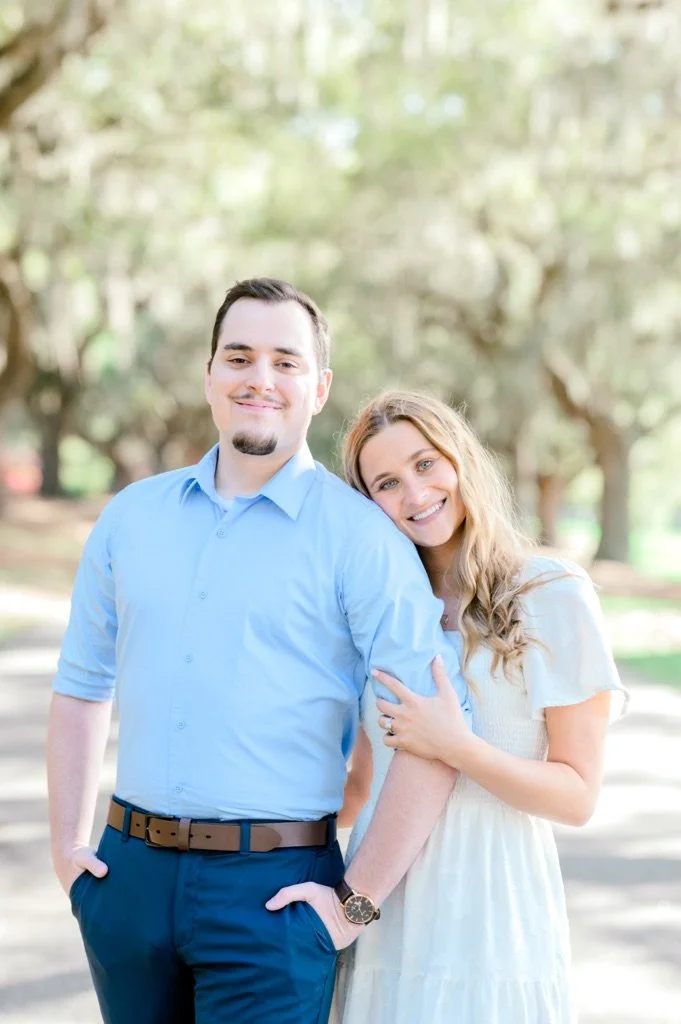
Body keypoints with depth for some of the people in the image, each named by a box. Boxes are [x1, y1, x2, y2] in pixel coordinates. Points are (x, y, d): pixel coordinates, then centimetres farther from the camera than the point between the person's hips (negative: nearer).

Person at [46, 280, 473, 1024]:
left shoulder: (357, 536, -6)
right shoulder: (131, 516, 8)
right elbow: (81, 688, 16)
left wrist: (357, 903, -11)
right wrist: (67, 846, 8)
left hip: (271, 891, -4)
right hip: (130, 872, 4)